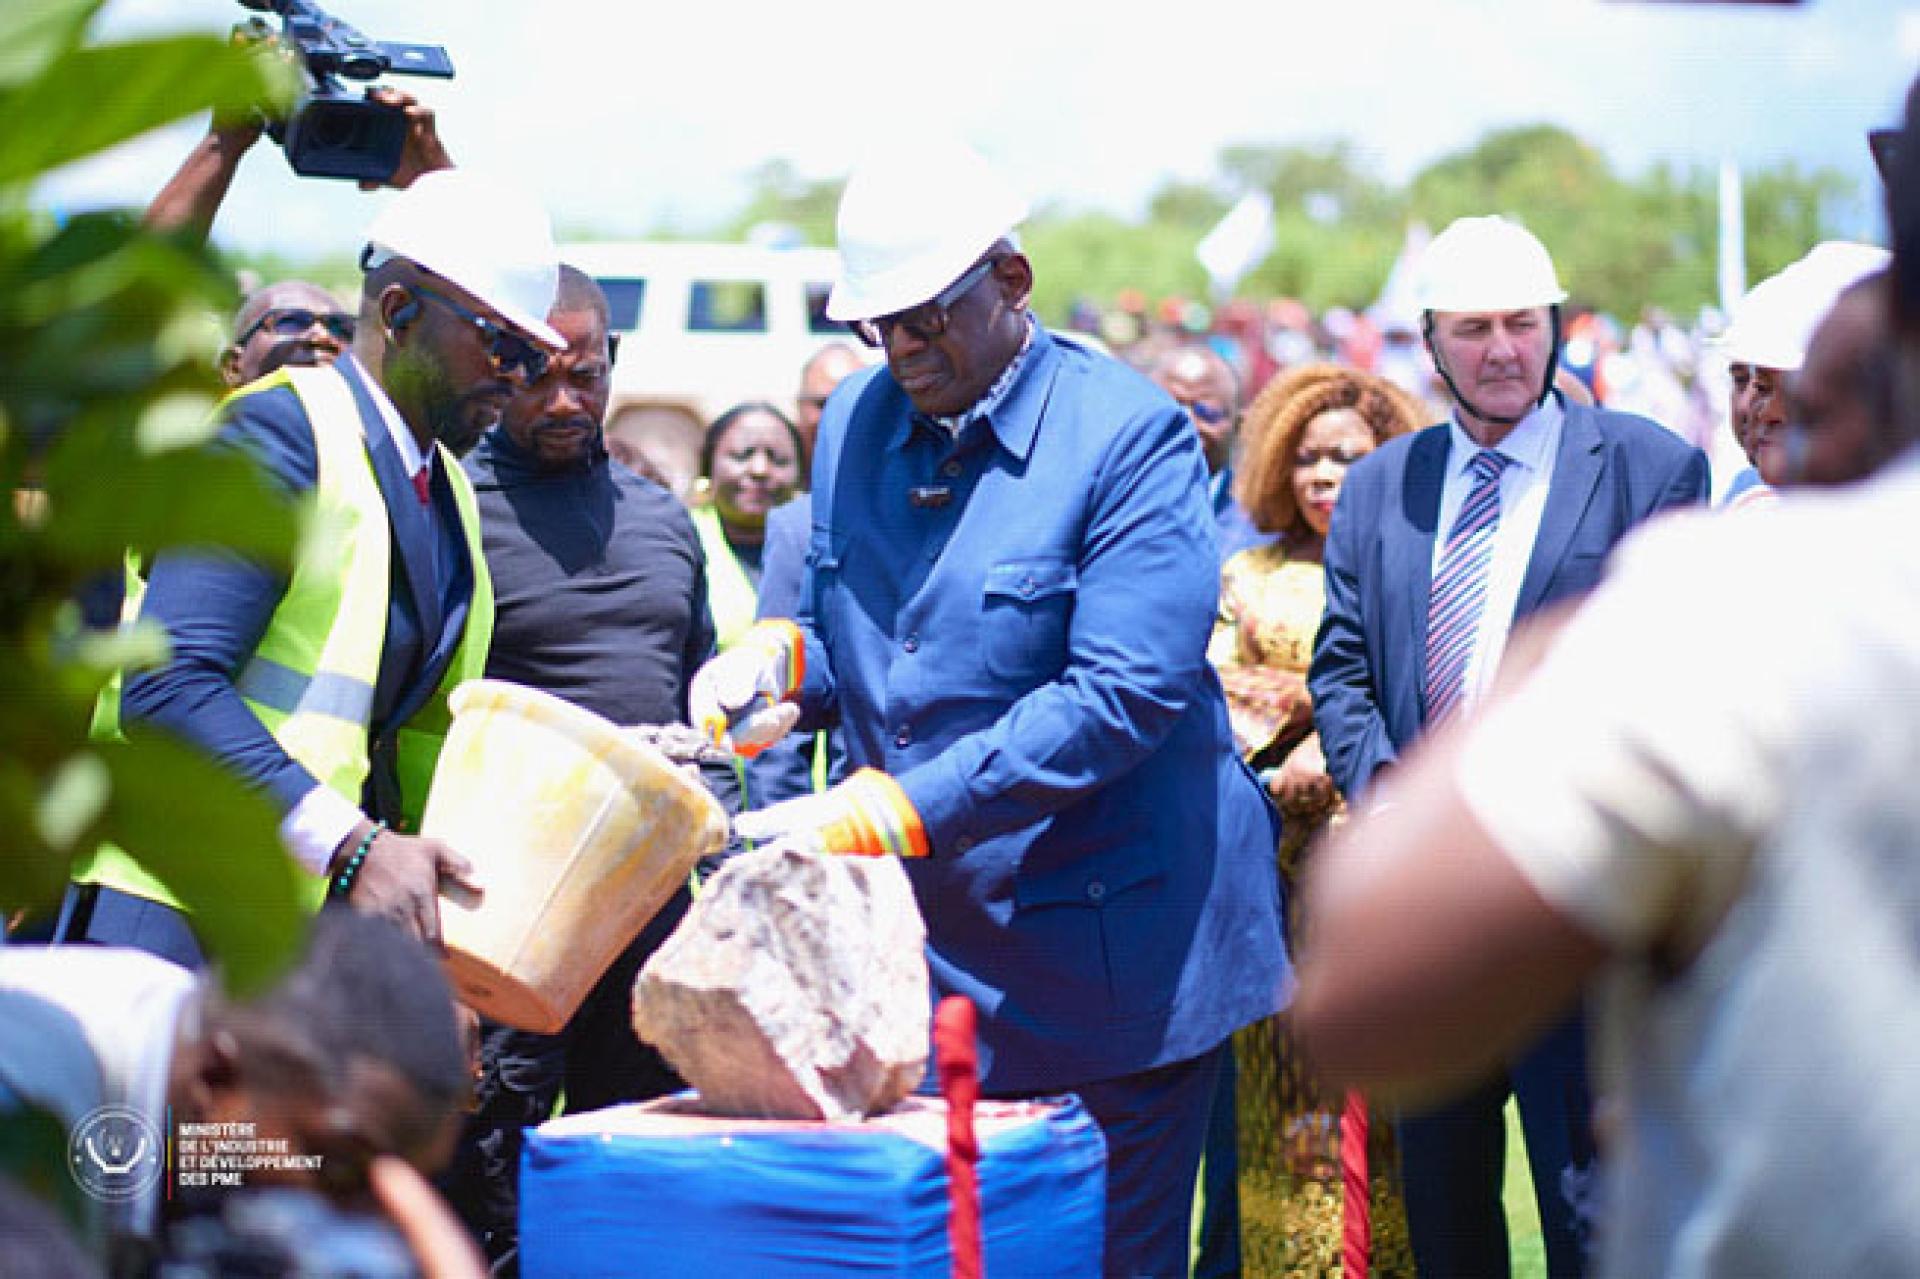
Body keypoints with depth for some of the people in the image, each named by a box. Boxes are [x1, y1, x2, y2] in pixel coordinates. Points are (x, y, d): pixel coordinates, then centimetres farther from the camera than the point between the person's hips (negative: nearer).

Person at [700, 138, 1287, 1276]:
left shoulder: (1129, 435, -13)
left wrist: (891, 813, -27)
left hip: (1111, 945, -5)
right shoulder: (855, 424, 6)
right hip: (924, 939, 5)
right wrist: (787, 661, -6)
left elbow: (1124, 694, -23)